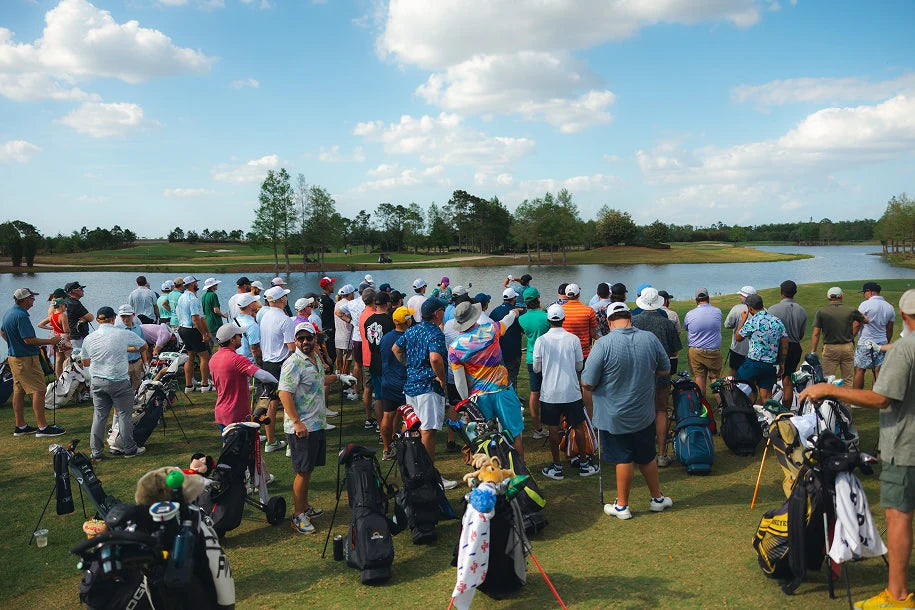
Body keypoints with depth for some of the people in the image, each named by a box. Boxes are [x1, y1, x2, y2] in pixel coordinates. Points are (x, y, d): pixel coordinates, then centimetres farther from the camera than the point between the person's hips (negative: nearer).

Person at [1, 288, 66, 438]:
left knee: (19, 391, 14)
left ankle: (20, 426, 21)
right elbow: (29, 340, -24)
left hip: (13, 357, 11)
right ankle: (42, 427, -9)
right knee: (39, 390, -9)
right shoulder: (21, 316, -21)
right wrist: (50, 341, -16)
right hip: (26, 359, -11)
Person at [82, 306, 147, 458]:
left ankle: (96, 451, 15)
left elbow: (85, 362, 14)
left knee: (99, 416, 10)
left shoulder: (89, 338, 3)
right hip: (119, 382, -4)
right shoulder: (123, 334, -8)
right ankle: (129, 448, 12)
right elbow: (143, 345, 7)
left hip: (97, 381, 4)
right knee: (124, 415, 5)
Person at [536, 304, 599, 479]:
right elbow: (580, 366, 4)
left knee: (553, 429, 7)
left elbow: (536, 369, 0)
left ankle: (557, 467, 14)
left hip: (550, 393, 0)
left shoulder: (541, 341, -7)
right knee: (578, 427, 13)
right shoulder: (573, 339, -6)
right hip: (572, 392, 1)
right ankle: (584, 464, 23)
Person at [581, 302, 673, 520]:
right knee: (647, 457, 19)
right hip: (644, 414, 4)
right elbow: (665, 370, 7)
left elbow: (587, 383, -19)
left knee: (624, 460, 7)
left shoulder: (603, 344, -20)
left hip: (614, 417, -4)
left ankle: (622, 506, 20)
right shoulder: (650, 339, -7)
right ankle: (657, 498, 34)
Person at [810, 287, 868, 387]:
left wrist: (813, 352, 1)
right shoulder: (851, 310, 0)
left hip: (830, 349, -2)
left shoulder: (821, 312, -5)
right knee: (849, 380, 11)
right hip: (848, 348, 2)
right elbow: (865, 320, 20)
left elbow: (815, 334, -6)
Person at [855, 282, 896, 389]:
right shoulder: (890, 307, 9)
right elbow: (889, 330, 15)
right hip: (882, 343, 6)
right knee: (879, 372, 6)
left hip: (866, 343, -6)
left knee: (859, 370, 1)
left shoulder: (865, 305, -10)